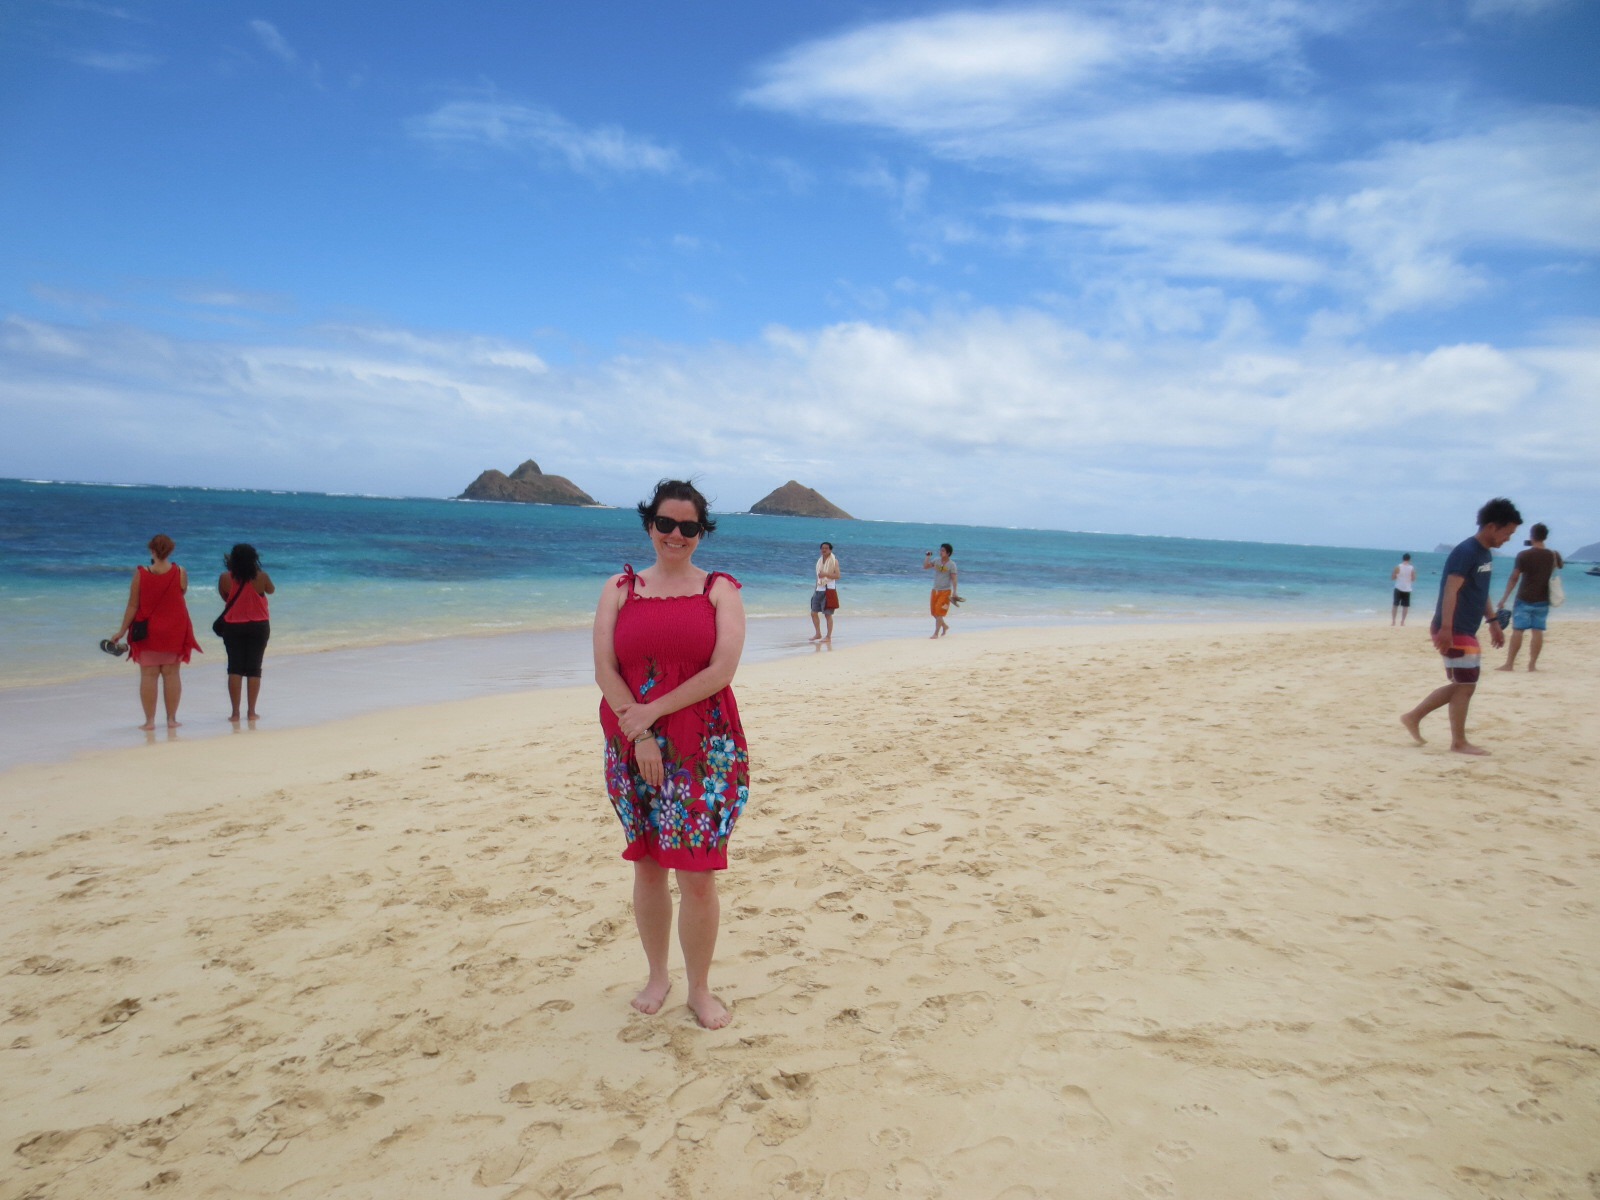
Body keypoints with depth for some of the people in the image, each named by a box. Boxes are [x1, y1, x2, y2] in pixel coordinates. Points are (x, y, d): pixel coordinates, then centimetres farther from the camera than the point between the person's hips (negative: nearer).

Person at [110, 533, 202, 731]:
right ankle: (171, 719, 11)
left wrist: (122, 631, 2)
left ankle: (150, 720, 5)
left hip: (147, 632, -1)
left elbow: (132, 606, -7)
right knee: (171, 674, 8)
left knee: (148, 675, 5)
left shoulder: (140, 574, -10)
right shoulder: (180, 573, -8)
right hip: (175, 632, 1)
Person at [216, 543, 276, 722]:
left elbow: (224, 596, 9)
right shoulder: (261, 577, -10)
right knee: (254, 669, 5)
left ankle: (235, 712, 1)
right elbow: (271, 590, 10)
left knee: (235, 668, 4)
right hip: (258, 626, 0)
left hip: (233, 627, 0)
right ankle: (251, 711, 5)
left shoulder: (225, 578, -9)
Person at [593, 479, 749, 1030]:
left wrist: (652, 713, -13)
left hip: (703, 750, -2)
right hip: (633, 748, 2)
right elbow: (605, 669, -2)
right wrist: (640, 733, -13)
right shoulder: (620, 589, 6)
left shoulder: (720, 590, 1)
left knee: (698, 875, -1)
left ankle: (700, 988, 18)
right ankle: (657, 975, 31)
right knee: (647, 866, 12)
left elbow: (722, 670, -10)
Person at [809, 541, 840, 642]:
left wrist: (825, 574, -26)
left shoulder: (834, 561, -5)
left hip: (829, 590, -7)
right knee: (814, 612, 7)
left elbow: (837, 576, -14)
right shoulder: (820, 560, 15)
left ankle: (829, 637, 3)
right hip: (819, 590, 7)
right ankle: (818, 634, 20)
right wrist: (816, 589, 17)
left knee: (828, 614, -5)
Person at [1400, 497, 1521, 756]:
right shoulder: (1466, 552, -16)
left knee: (1460, 685, 14)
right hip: (1454, 631, -10)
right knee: (1466, 685, -2)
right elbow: (1450, 591, -24)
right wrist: (1446, 628, -30)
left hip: (1466, 631, 10)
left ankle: (1413, 717, 20)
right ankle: (1459, 742, 7)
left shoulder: (1486, 554, 13)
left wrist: (1494, 622, 23)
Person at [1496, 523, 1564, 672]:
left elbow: (1514, 578, -9)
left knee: (1517, 630, 0)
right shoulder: (1553, 555, 1)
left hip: (1524, 599, -3)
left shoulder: (1524, 555, -11)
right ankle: (1532, 664, 4)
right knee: (1538, 631, 5)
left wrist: (1505, 597, -4)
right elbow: (1560, 566, 26)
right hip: (1542, 600, 3)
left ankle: (1509, 664, 1)